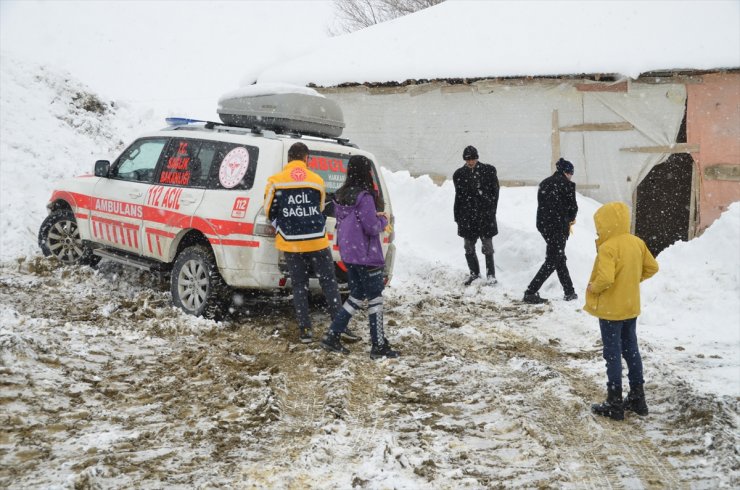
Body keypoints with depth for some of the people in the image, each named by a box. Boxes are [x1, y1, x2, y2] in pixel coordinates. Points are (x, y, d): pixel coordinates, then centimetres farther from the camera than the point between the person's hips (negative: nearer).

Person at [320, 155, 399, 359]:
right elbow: (372, 228, -18)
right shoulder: (364, 196, -19)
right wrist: (383, 220, 2)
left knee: (356, 296, 18)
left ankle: (332, 336, 15)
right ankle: (379, 346, 9)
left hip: (348, 254, 8)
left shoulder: (341, 195, 7)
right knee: (375, 298, 3)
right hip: (366, 255, -8)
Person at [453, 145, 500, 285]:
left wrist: (491, 211, -4)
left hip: (485, 215, -2)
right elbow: (458, 196, 11)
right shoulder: (459, 174, 6)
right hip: (467, 216, 2)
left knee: (487, 246, 0)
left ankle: (490, 274, 11)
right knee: (469, 247, 8)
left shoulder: (488, 170, 0)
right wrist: (457, 217, 7)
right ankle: (474, 272, 23)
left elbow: (495, 192, 2)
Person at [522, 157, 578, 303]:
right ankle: (531, 292, -7)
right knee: (552, 261, -1)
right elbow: (573, 207, -8)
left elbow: (542, 204, 11)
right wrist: (570, 219, 15)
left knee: (560, 258, 17)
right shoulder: (566, 184, -8)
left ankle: (569, 292, 23)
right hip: (558, 226, -7)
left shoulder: (544, 183, 12)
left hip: (543, 224, 7)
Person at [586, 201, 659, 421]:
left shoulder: (607, 248, -23)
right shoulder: (637, 243, 2)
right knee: (631, 350, 18)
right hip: (631, 307, 8)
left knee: (613, 354, 1)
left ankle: (615, 403, 8)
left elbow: (605, 278, -32)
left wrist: (593, 288, -13)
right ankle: (638, 397, 26)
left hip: (610, 310, -8)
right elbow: (652, 268, 9)